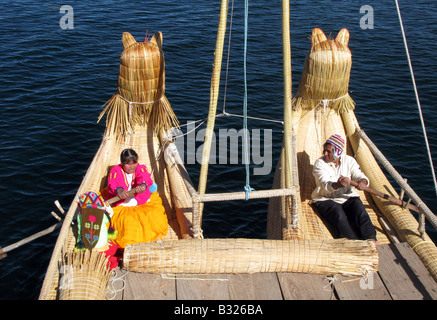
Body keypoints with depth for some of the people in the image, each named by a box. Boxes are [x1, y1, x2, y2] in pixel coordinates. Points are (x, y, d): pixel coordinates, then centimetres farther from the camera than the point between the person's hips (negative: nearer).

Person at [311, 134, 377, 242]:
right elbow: (326, 186, -23)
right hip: (325, 199, -3)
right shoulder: (320, 163, -8)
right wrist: (339, 184, -44)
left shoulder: (349, 161, 4)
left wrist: (362, 182, -30)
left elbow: (360, 176, -4)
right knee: (339, 215, -31)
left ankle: (371, 239, -32)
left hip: (348, 196, 3)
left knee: (360, 212, -25)